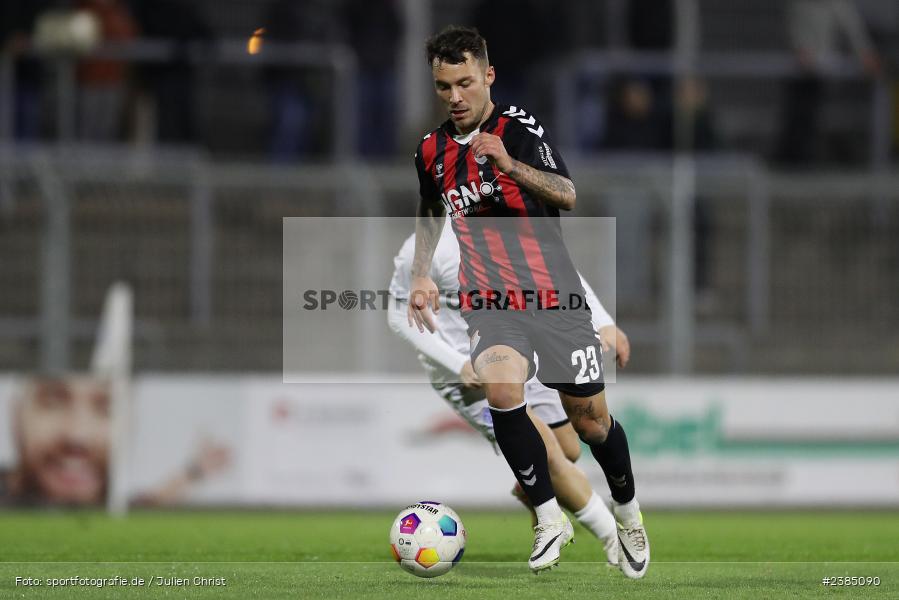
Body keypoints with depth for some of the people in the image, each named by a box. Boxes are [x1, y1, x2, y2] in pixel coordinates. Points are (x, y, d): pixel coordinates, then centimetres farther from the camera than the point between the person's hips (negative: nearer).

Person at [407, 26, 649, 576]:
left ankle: (628, 514, 32)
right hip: (490, 299, 3)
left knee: (591, 420, 3)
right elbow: (431, 216, 28)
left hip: (553, 291, -3)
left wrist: (511, 165, -38)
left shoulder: (521, 129, -9)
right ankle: (550, 521, -18)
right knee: (501, 386, -28)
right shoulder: (432, 151, 8)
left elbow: (568, 196, -24)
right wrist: (421, 277, 15)